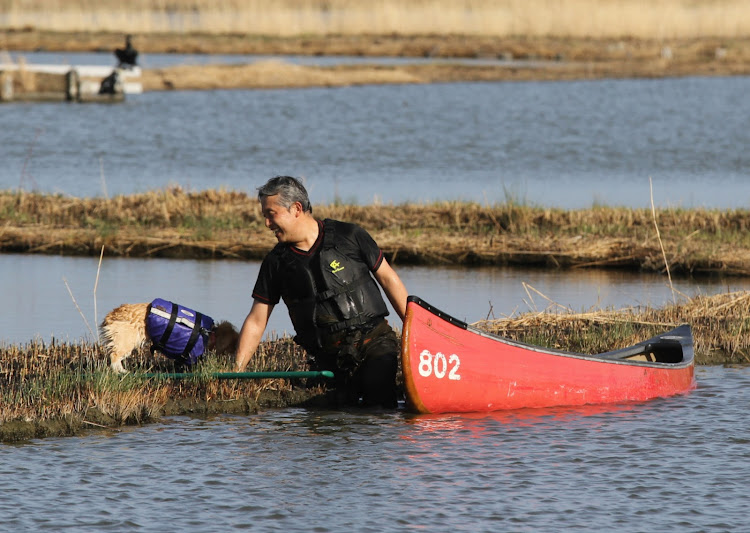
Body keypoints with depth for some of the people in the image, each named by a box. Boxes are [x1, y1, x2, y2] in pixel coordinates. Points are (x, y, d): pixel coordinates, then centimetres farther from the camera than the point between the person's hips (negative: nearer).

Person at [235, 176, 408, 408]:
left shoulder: (350, 237, -1)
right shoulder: (276, 262, 5)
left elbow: (388, 278, 7)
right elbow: (256, 321, 8)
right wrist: (236, 372, -1)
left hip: (374, 339, -2)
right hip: (330, 356, 2)